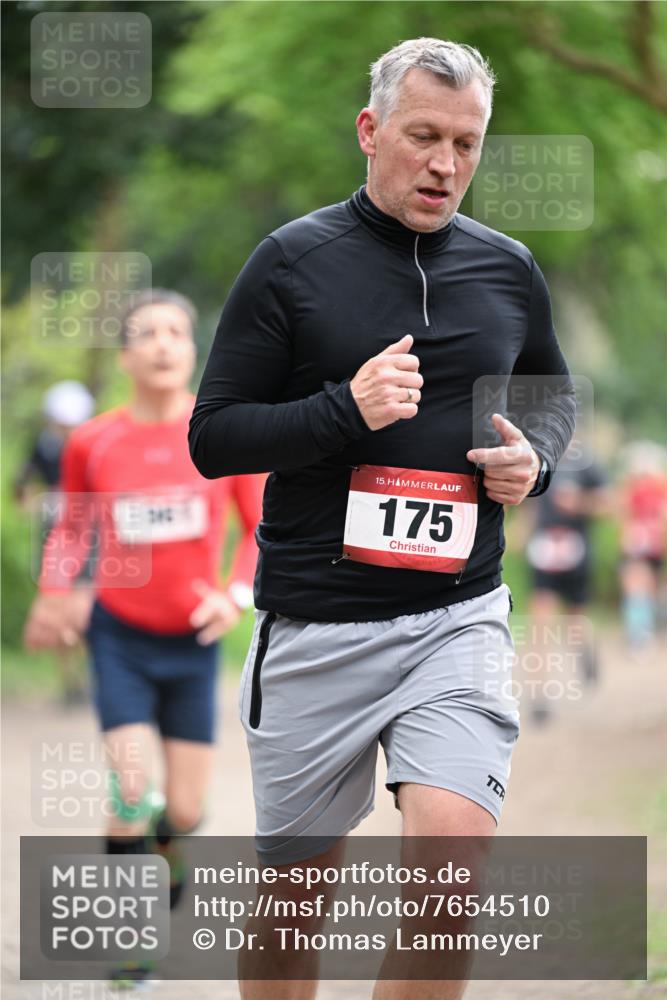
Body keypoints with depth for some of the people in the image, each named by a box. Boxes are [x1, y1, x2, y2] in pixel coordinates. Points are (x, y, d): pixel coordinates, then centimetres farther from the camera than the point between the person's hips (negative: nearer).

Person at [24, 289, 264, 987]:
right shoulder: (91, 443, -3)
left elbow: (261, 528, 3)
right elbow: (71, 528, 13)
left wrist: (237, 594, -13)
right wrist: (54, 594, -3)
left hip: (193, 641, 1)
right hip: (120, 635, -1)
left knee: (184, 813, 2)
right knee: (132, 790, -16)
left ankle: (161, 863, 38)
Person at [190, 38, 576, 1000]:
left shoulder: (509, 269, 8)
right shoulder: (291, 261, -3)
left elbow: (553, 391, 25)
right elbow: (213, 436, -3)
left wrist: (534, 458, 3)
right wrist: (346, 409, -17)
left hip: (457, 617, 2)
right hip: (314, 625, -1)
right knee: (295, 893, 8)